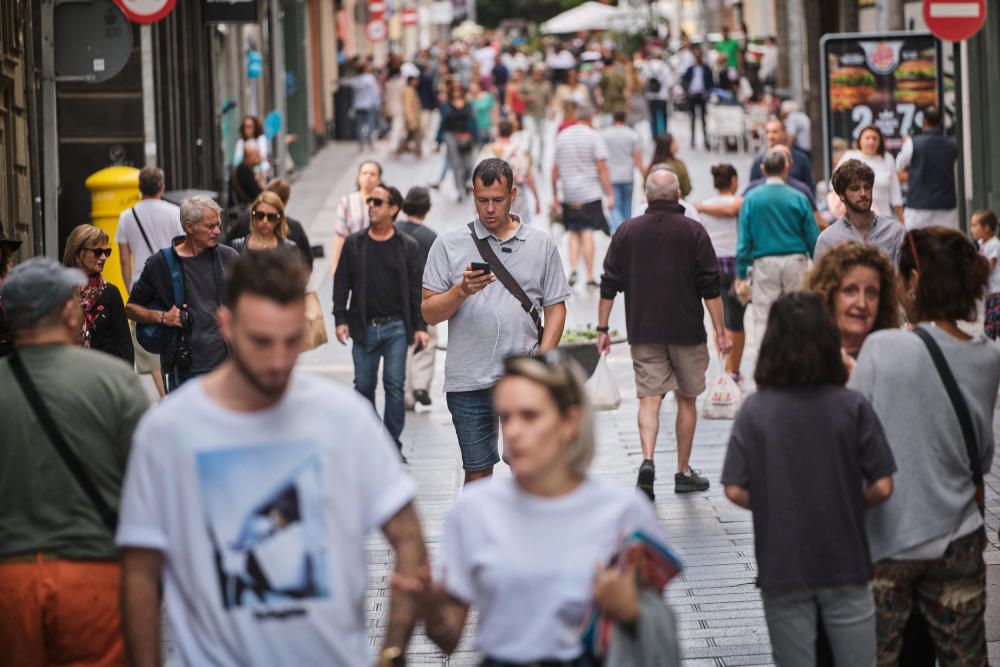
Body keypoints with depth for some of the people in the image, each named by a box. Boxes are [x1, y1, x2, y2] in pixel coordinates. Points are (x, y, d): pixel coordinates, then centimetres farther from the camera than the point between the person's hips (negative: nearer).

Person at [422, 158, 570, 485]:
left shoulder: (541, 244, 9)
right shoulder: (449, 244, 5)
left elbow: (555, 308, 9)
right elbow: (430, 313, 2)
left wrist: (543, 358, -5)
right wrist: (462, 290, -16)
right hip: (468, 381, 0)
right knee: (477, 472, 4)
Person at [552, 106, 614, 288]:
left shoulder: (562, 136, 7)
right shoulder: (594, 136, -5)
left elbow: (555, 169, 9)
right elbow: (602, 168, -10)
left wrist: (555, 195, 17)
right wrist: (610, 194, -8)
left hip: (569, 195, 3)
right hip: (590, 193, -3)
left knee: (574, 234, 12)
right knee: (587, 233, -2)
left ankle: (573, 269, -4)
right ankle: (589, 276, -3)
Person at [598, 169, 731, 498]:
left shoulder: (627, 231, 2)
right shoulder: (693, 232, -4)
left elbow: (609, 285, 3)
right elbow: (710, 288, -6)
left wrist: (603, 329, 9)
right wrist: (720, 331, -1)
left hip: (643, 332, 1)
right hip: (687, 331, -1)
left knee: (649, 397, 1)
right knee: (687, 399, 11)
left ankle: (648, 459, -22)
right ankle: (683, 472, 17)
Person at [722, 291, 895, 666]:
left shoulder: (755, 410, -9)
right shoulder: (851, 407, -10)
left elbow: (735, 491, -8)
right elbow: (882, 487, -8)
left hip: (782, 567, 0)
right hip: (845, 565, 0)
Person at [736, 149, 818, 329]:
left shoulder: (751, 199, -2)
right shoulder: (798, 198, -3)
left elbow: (744, 240, -2)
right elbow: (813, 238, -1)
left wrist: (741, 275, 4)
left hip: (764, 262, 0)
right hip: (795, 260, 0)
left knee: (764, 320, 3)